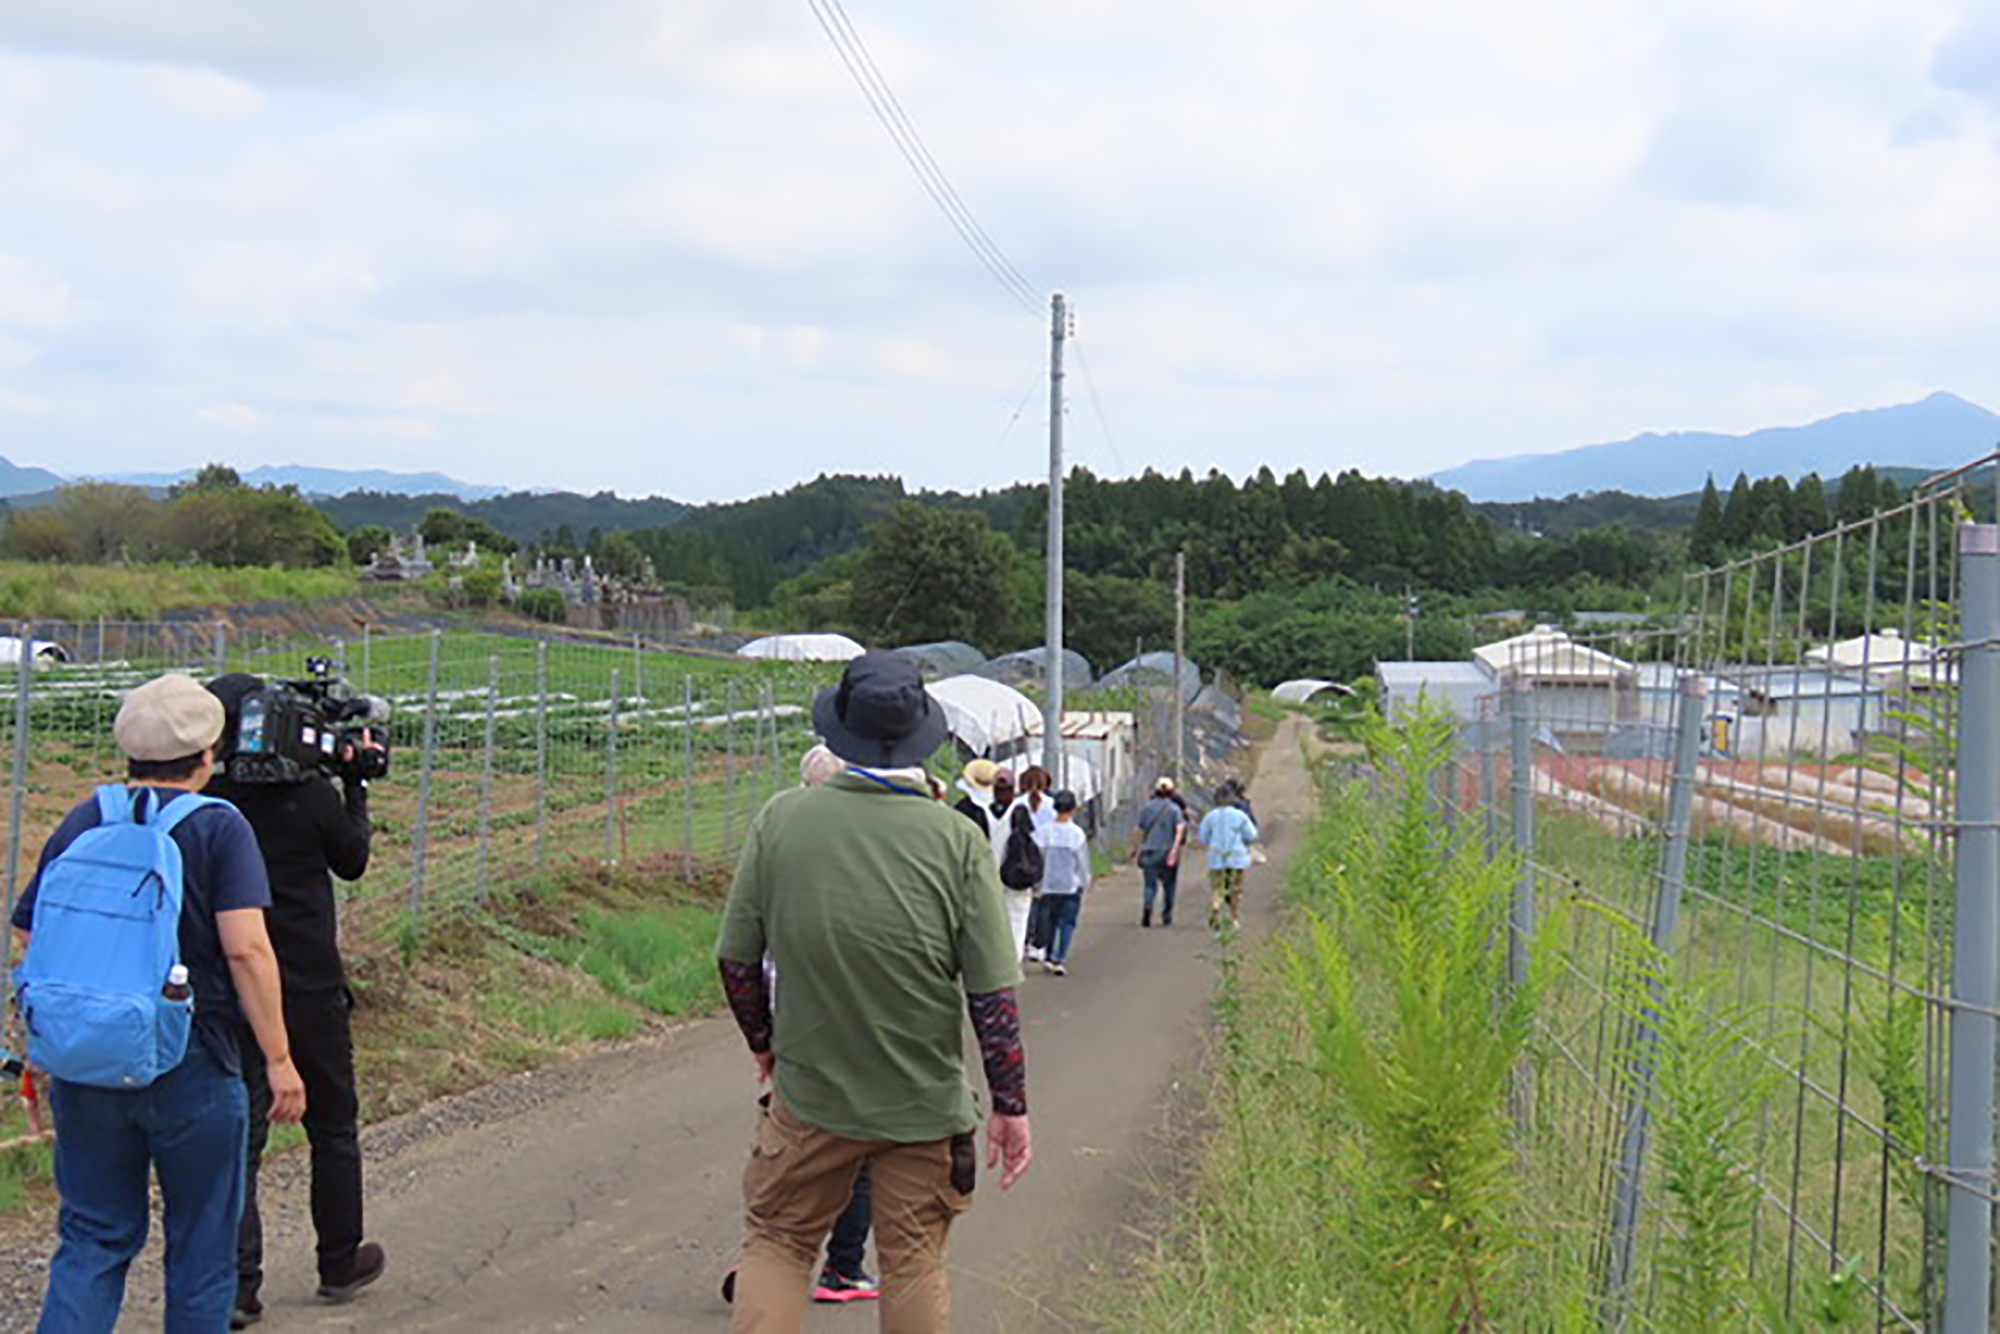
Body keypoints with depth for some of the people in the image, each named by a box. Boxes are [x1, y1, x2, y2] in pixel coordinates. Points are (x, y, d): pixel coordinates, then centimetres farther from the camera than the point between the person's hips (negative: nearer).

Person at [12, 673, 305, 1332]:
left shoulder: (80, 823, 6)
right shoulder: (219, 827, -8)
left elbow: (30, 937, 7)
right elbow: (246, 948, -17)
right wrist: (278, 1057, -13)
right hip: (191, 1069, -4)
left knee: (93, 1239, 13)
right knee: (200, 1246, 12)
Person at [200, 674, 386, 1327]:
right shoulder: (312, 795, -12)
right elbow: (353, 861, 4)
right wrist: (356, 789, 15)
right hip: (310, 987, -2)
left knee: (239, 1133, 4)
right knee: (332, 1127, 15)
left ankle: (235, 1284, -3)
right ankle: (340, 1264, 28)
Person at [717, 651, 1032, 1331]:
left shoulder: (781, 818, -7)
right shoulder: (955, 839, -11)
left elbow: (736, 957, -1)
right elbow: (992, 993, -10)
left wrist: (764, 1042, 17)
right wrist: (1010, 1105, -1)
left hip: (809, 1096, 1)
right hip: (923, 1105, -1)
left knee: (775, 1242, 14)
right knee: (913, 1266, 11)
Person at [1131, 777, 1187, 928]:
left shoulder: (1146, 808, 5)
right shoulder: (1174, 809, -2)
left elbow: (1137, 830, 5)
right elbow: (1180, 830, -15)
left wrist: (1136, 849, 16)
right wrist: (1174, 851, -19)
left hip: (1148, 852, 1)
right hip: (1167, 852, -1)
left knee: (1150, 884, 1)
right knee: (1169, 886, 15)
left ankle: (1147, 906, -28)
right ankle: (1166, 917, 21)